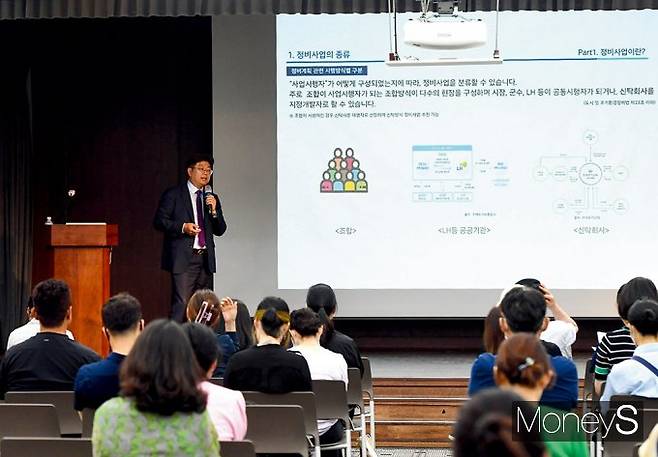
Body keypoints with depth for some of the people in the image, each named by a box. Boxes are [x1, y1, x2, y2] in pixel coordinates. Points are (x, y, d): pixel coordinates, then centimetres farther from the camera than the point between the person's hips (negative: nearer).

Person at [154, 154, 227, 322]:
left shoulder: (212, 198, 18)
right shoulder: (173, 194, 3)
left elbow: (220, 231, 14)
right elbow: (159, 221, -2)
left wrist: (214, 210, -3)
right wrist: (182, 227, -15)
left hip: (205, 258, 6)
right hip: (183, 258, -5)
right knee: (181, 304, -15)